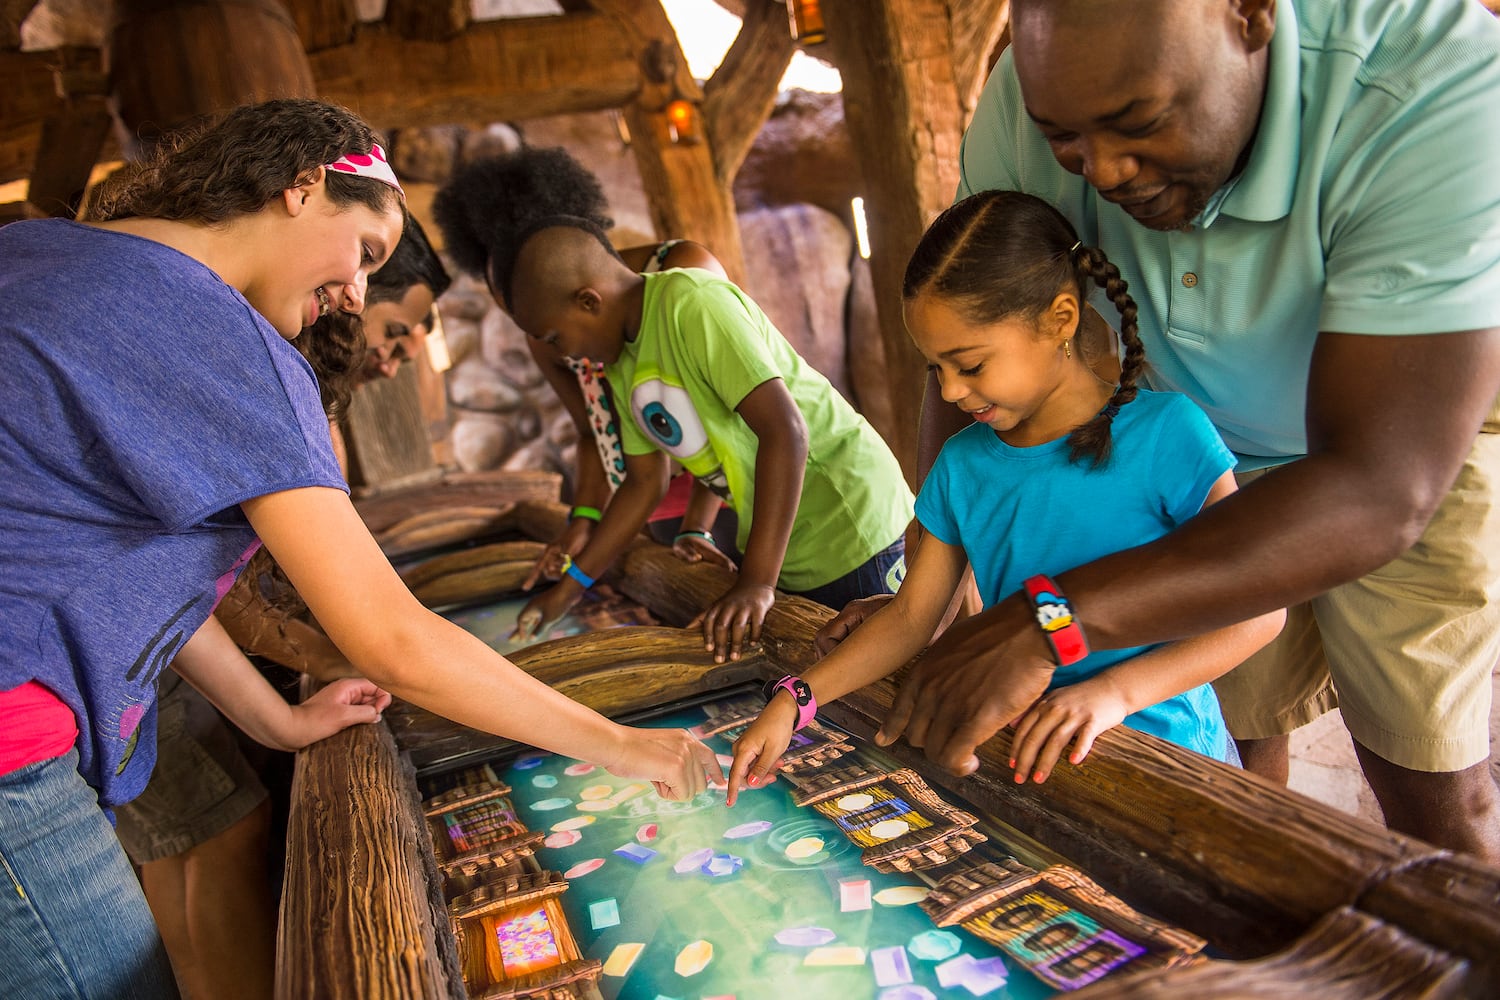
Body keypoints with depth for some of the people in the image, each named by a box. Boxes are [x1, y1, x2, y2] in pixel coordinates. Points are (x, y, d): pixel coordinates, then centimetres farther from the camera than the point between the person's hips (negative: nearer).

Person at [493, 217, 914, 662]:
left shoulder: (693, 305, -22)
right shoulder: (622, 364, 7)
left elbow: (784, 430, -30)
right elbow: (645, 479, 14)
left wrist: (757, 582, -32)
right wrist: (569, 587, 12)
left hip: (851, 521, -8)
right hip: (785, 547, 8)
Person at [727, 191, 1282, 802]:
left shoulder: (1164, 431, -8)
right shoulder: (962, 463, 7)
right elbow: (912, 614, 10)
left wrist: (1114, 690, -20)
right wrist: (794, 700, -1)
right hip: (1028, 752, 5)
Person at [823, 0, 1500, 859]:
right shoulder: (1036, 96, -23)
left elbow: (1381, 492, -41)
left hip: (1417, 441, -2)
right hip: (1195, 448, 3)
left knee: (1431, 789, 2)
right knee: (1236, 754, 6)